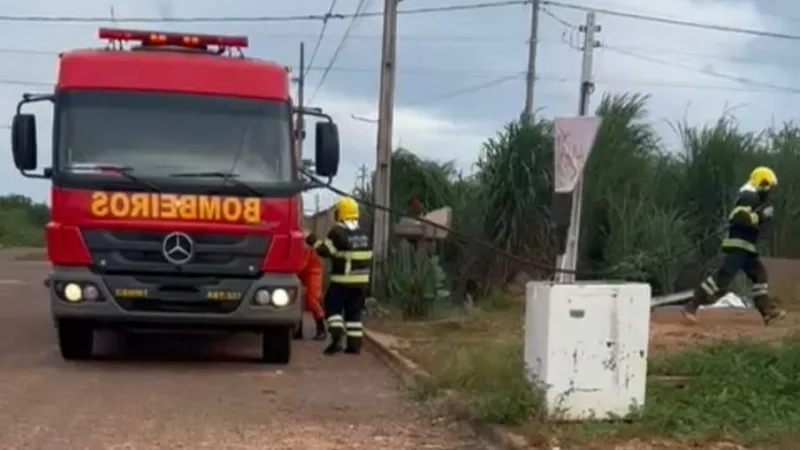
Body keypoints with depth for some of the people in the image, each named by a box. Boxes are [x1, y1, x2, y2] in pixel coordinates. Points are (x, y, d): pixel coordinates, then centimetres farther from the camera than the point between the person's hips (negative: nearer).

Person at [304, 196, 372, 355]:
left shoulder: (338, 232, -11)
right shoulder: (363, 234, 11)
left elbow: (326, 251, -13)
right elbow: (368, 257, 15)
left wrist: (311, 239, -7)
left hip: (342, 280, -6)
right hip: (361, 280, 6)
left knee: (333, 307, 2)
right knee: (354, 312, 11)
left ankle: (336, 338, -15)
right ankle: (354, 344, 7)